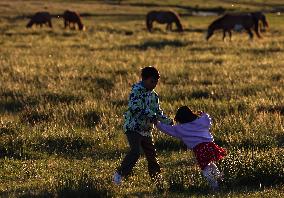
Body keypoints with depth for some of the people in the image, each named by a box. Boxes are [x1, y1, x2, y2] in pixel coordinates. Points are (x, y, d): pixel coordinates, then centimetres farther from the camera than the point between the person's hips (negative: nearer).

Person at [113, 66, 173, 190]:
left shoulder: (153, 95, 13)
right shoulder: (137, 90, -11)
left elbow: (158, 113, 14)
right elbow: (134, 109, -22)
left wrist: (168, 121, -3)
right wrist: (151, 115, -25)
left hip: (146, 130, 7)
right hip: (133, 127, -7)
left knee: (152, 156, 7)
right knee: (135, 152, -24)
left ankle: (159, 184, 12)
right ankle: (119, 174, -11)